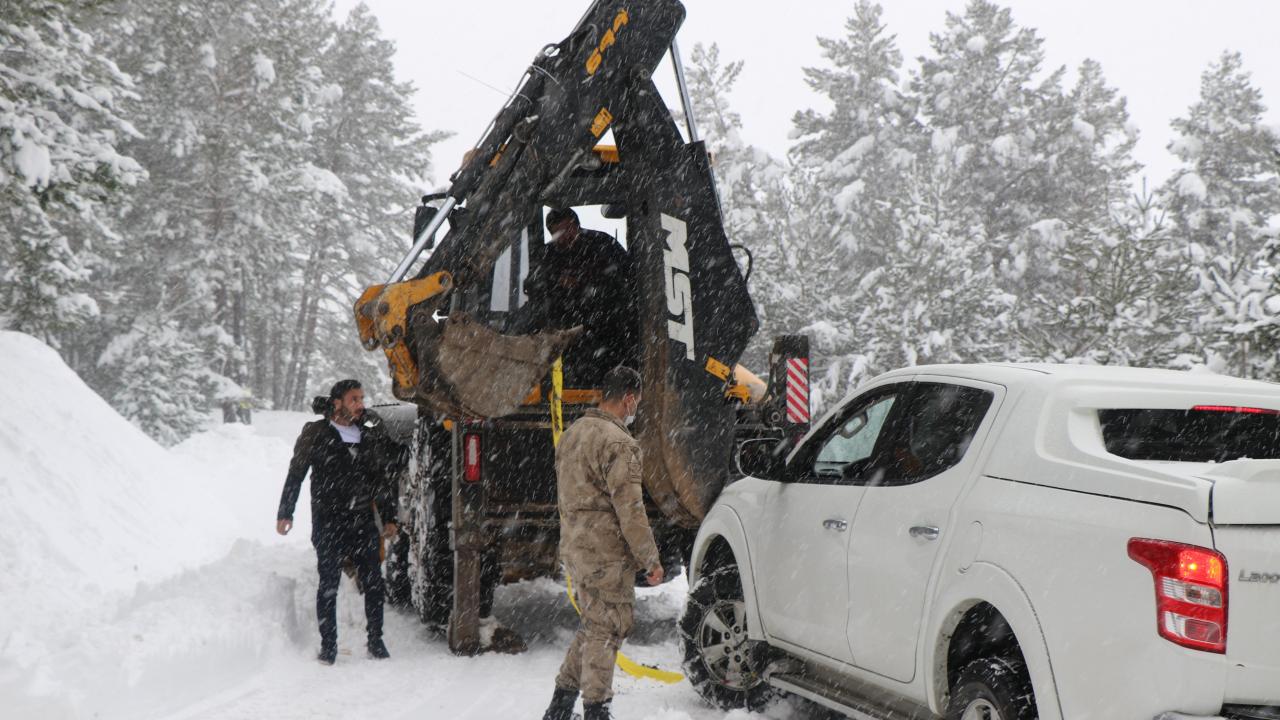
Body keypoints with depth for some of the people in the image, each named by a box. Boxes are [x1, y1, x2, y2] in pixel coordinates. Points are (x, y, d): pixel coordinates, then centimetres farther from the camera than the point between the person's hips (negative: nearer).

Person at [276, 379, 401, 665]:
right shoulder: (316, 434, -1)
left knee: (373, 582, 2)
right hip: (329, 523, -2)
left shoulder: (371, 434, 7)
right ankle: (328, 645, 9)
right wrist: (285, 513, 2)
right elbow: (296, 475, 5)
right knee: (328, 585, 0)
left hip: (364, 522, 3)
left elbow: (386, 478, 14)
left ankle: (376, 640, 15)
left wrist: (389, 518, 15)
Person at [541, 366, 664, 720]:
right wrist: (650, 558, -12)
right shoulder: (619, 443, -18)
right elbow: (629, 508, -19)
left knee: (593, 625, 19)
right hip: (606, 553, -9)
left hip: (574, 547, 9)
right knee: (606, 630, 0)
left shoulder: (572, 433, 12)